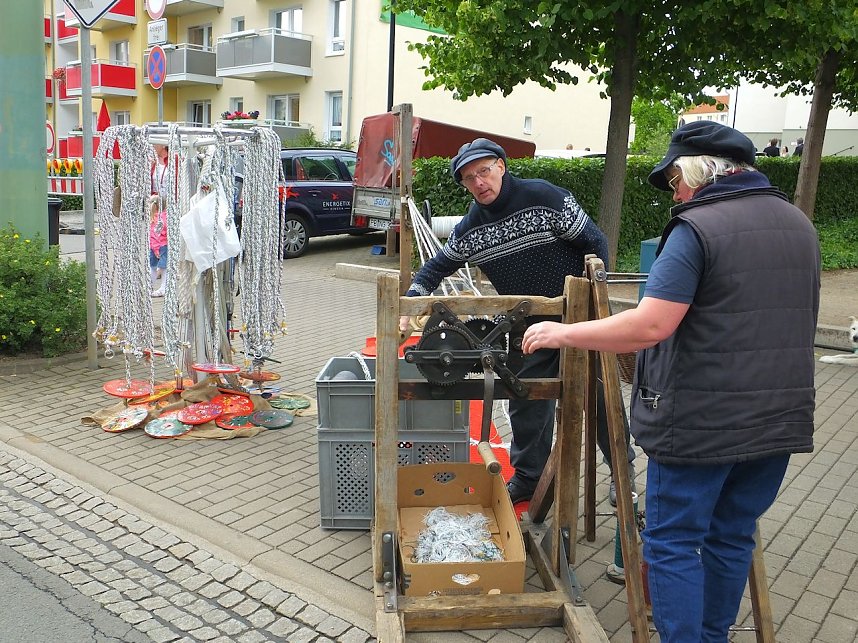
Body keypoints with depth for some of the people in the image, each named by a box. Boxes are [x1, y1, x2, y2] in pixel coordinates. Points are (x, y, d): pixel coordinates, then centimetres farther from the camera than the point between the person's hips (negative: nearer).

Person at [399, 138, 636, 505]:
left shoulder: (545, 198, -17)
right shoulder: (469, 229, -2)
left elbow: (595, 244, -11)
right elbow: (437, 268, 8)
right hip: (530, 328, 4)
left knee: (600, 397, 6)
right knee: (526, 405, 8)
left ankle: (624, 473, 26)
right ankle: (528, 478, 26)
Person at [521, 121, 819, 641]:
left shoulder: (696, 228, -15)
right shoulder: (799, 223, 9)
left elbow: (650, 326, -23)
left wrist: (562, 334, -13)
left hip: (703, 423, -7)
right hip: (781, 421, 8)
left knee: (673, 543, 7)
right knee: (732, 538, 20)